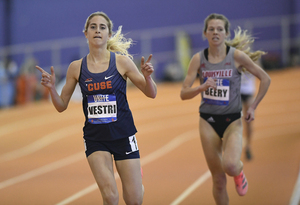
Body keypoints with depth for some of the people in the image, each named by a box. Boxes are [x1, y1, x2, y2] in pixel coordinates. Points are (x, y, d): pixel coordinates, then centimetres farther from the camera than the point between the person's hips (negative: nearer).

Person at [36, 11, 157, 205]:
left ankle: (139, 186, 37)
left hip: (123, 135, 0)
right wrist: (51, 88, -10)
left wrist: (147, 76, -18)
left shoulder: (122, 61, -4)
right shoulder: (76, 67, 0)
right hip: (95, 138, 0)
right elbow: (61, 105, 8)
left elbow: (151, 93, 2)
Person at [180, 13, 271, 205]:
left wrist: (253, 107, -1)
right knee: (219, 180, 3)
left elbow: (265, 79, 2)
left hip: (233, 120, -2)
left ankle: (239, 170, 9)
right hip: (208, 121, 2)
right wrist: (202, 87, -23)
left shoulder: (237, 56, -8)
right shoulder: (198, 59, -3)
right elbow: (184, 93, -5)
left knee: (230, 166, -27)